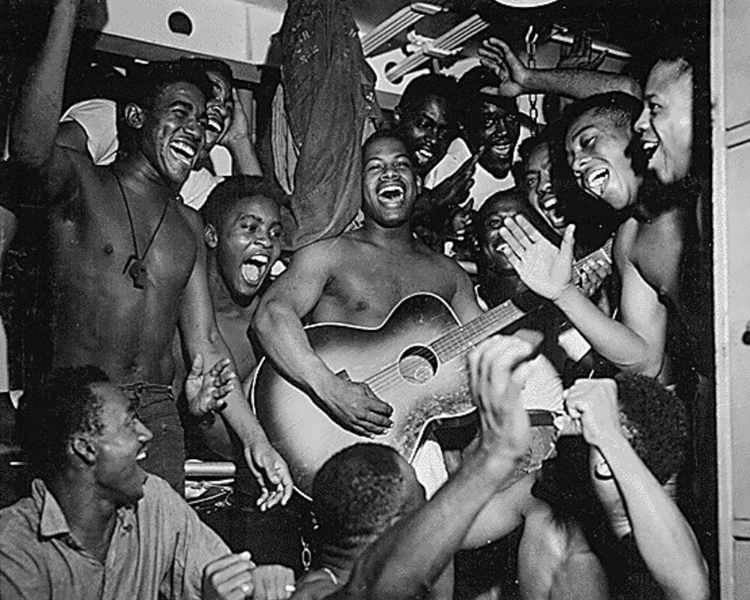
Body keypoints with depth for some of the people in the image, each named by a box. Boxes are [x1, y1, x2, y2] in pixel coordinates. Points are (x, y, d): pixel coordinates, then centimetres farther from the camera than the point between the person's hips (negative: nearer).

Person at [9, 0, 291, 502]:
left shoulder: (188, 224, 16)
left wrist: (255, 439, 9)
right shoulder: (82, 183, 1)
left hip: (157, 415, 4)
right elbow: (30, 148, -24)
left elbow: (205, 342, 15)